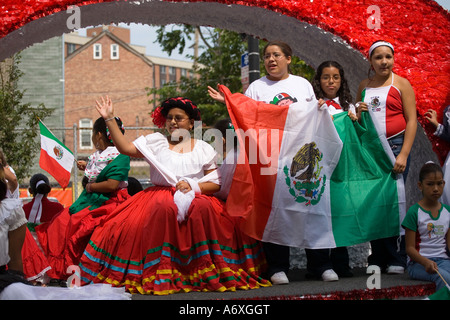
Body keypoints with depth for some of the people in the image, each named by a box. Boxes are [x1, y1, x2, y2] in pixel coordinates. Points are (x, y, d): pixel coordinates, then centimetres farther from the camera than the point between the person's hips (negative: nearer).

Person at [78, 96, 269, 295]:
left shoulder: (203, 149, 15)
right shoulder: (156, 142, 17)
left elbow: (215, 183, 7)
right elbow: (125, 148, 4)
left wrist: (194, 186, -11)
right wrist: (109, 120, -1)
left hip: (197, 195, 0)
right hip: (161, 195, 0)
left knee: (204, 207, -35)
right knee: (163, 207, -37)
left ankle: (203, 271, -28)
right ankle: (161, 275, -34)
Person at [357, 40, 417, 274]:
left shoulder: (401, 84, 3)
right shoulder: (364, 86, 15)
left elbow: (412, 120, -2)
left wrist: (404, 154, -12)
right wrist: (358, 113, 0)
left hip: (394, 146, -4)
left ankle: (397, 260, -1)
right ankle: (377, 259, 7)